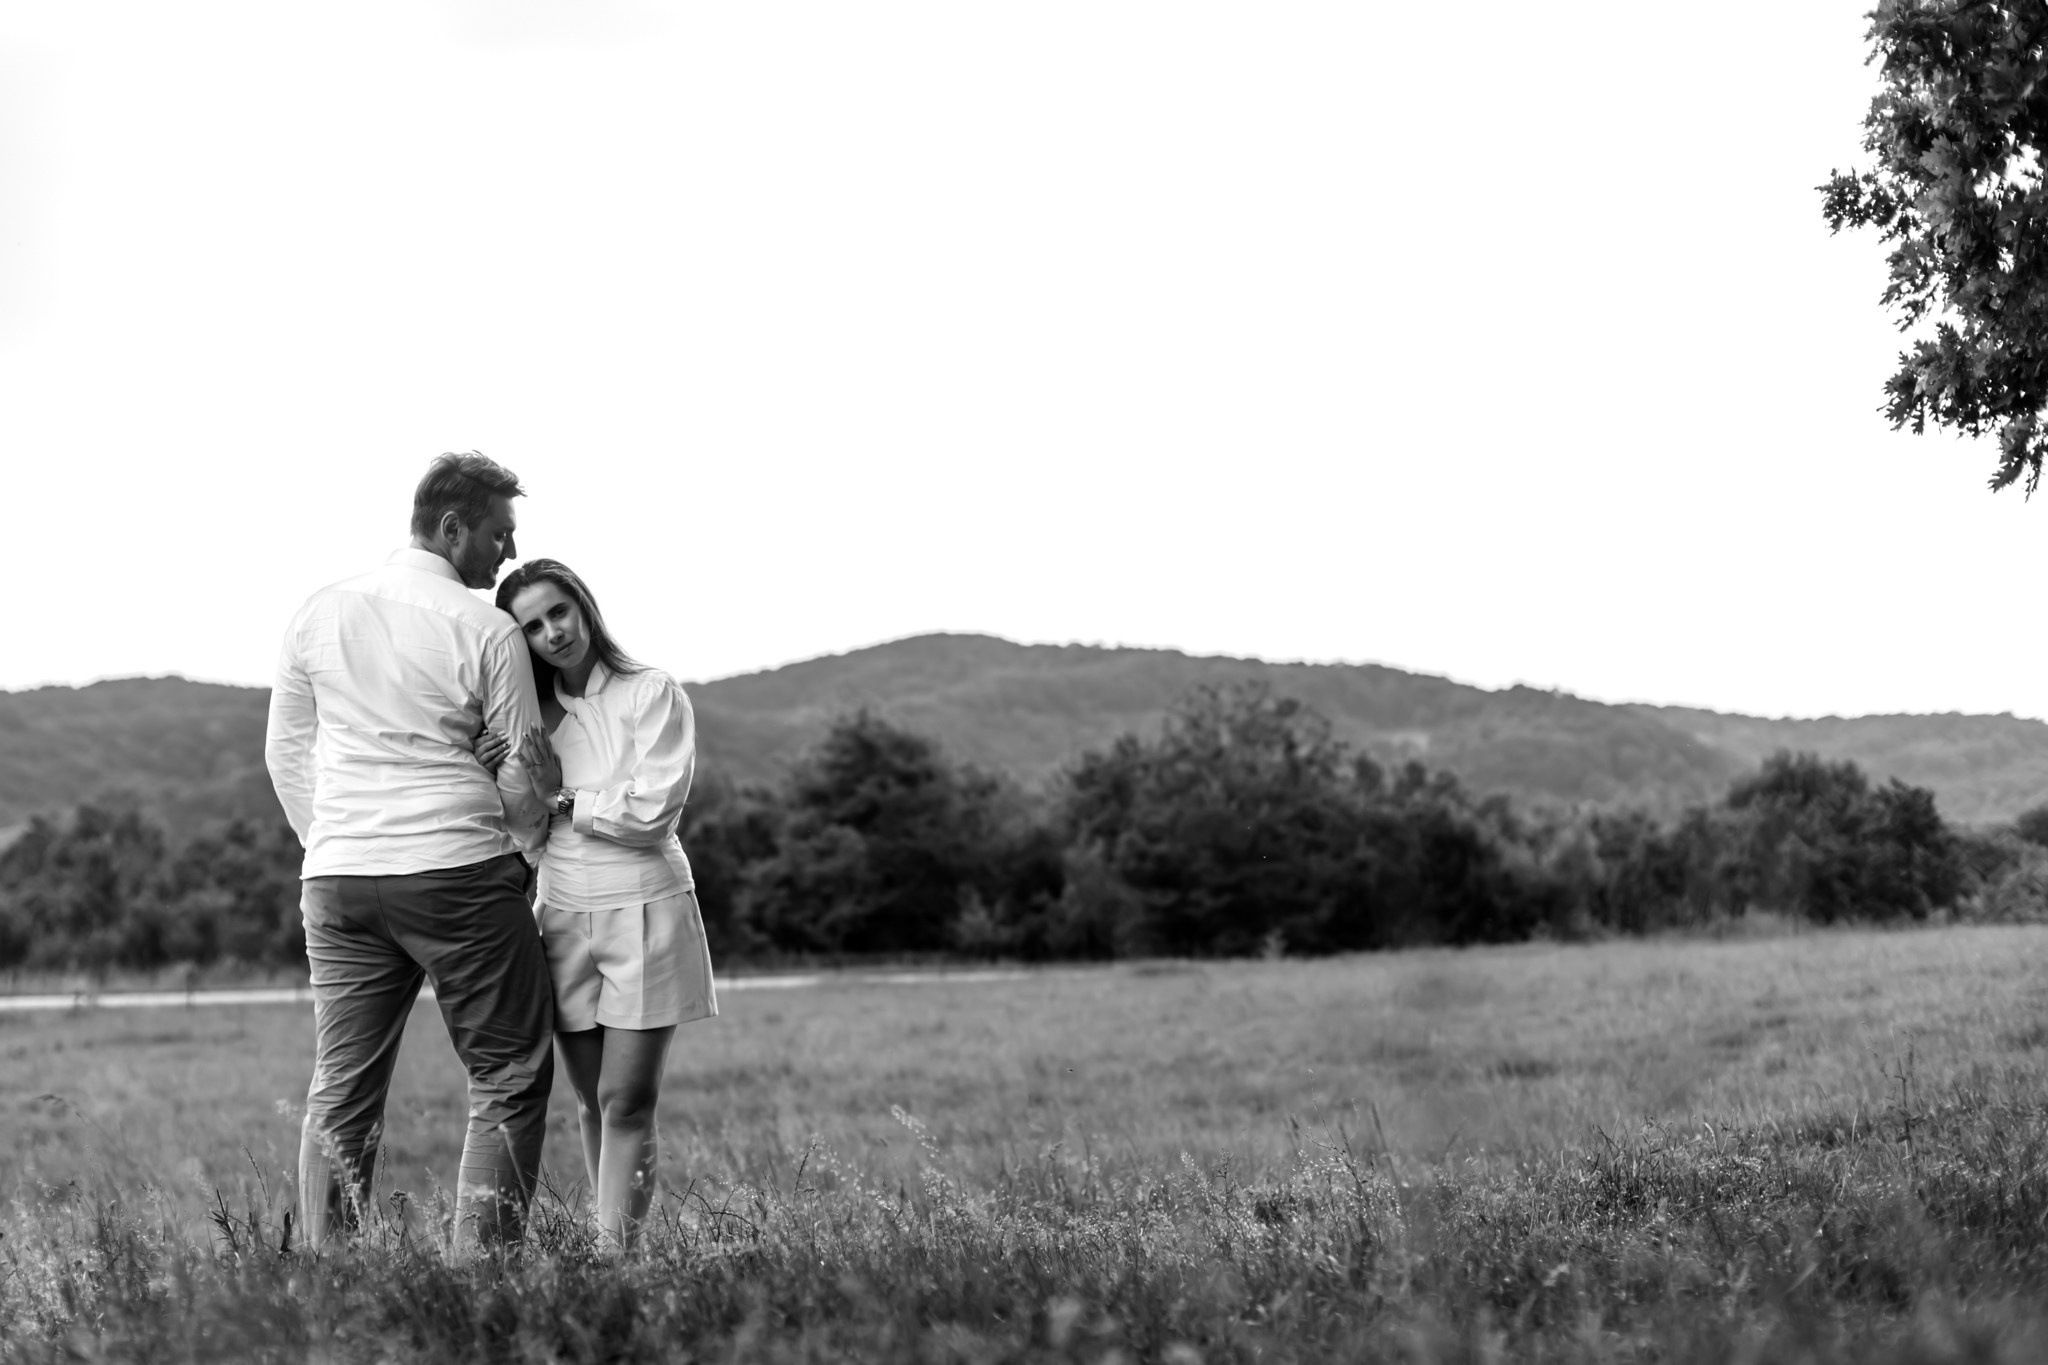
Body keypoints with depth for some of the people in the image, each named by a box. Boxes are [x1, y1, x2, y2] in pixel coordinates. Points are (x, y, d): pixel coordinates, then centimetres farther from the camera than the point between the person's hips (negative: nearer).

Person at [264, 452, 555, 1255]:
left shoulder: (321, 613, 9)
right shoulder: (487, 632, -6)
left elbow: (285, 752, 15)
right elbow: (519, 775, 1)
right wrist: (534, 845, 20)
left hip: (338, 878, 5)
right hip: (458, 871, -5)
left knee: (342, 1091, 8)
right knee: (510, 1078, 4)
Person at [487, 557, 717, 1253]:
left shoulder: (652, 693, -4)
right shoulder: (534, 712, 11)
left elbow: (651, 812, -13)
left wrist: (565, 797, -7)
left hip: (644, 913, -4)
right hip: (562, 915, 5)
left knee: (627, 1103, -9)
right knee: (592, 1107, 5)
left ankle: (616, 1255, -12)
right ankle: (611, 1254, 10)